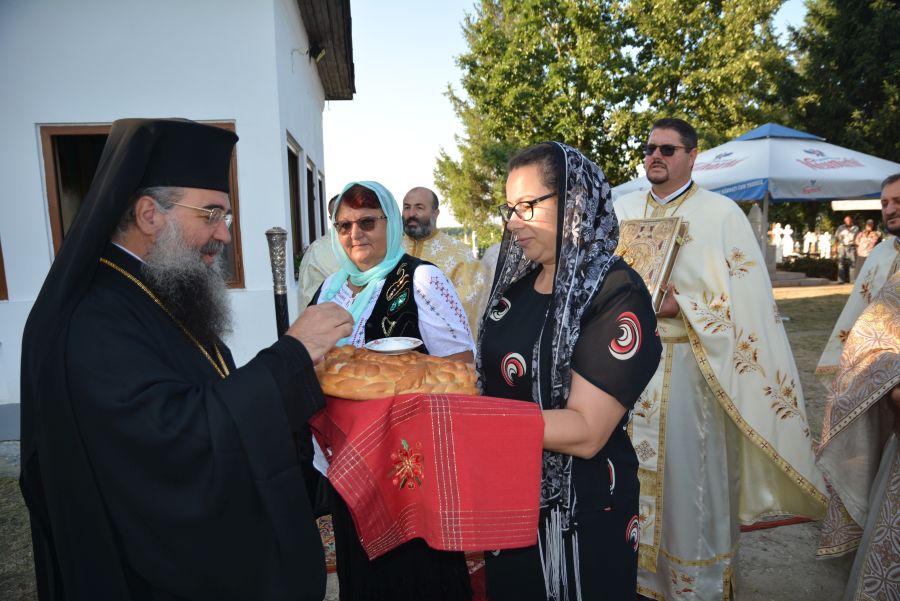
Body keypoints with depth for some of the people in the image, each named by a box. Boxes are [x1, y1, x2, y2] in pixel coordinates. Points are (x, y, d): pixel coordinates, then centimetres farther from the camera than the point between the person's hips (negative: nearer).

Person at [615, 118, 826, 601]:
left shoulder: (721, 212, -2)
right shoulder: (621, 211, 11)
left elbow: (746, 296, -8)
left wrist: (680, 305, -18)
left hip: (688, 364, -4)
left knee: (689, 472, 4)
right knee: (631, 468, 11)